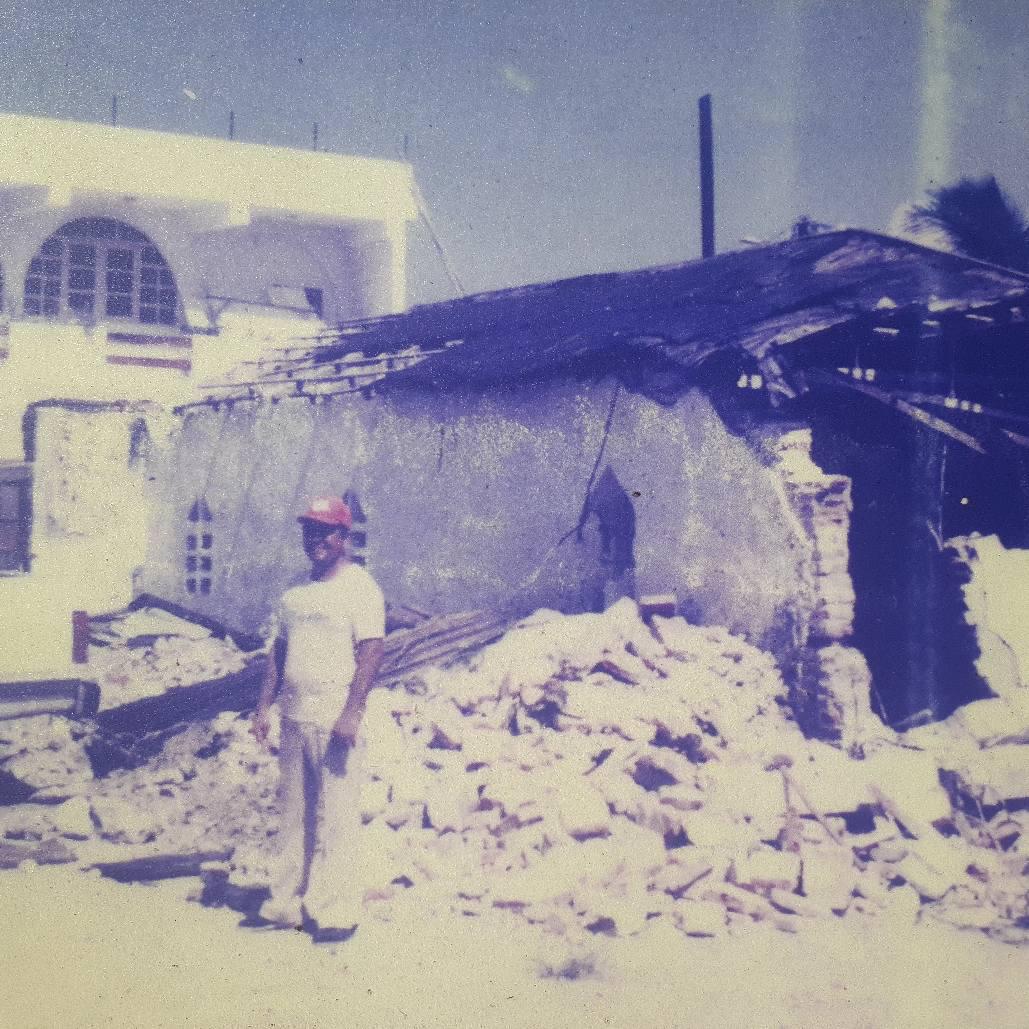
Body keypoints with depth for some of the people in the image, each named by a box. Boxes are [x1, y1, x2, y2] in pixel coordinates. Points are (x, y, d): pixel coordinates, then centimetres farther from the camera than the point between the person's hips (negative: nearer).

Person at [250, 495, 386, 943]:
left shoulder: (360, 587, -7)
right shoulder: (296, 591, 15)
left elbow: (371, 652, -14)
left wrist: (351, 713, -20)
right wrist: (264, 706, 14)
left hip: (335, 722, -7)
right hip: (294, 720, 7)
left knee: (336, 818, -3)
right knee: (293, 814, 12)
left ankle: (334, 911, 4)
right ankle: (289, 902, 21)